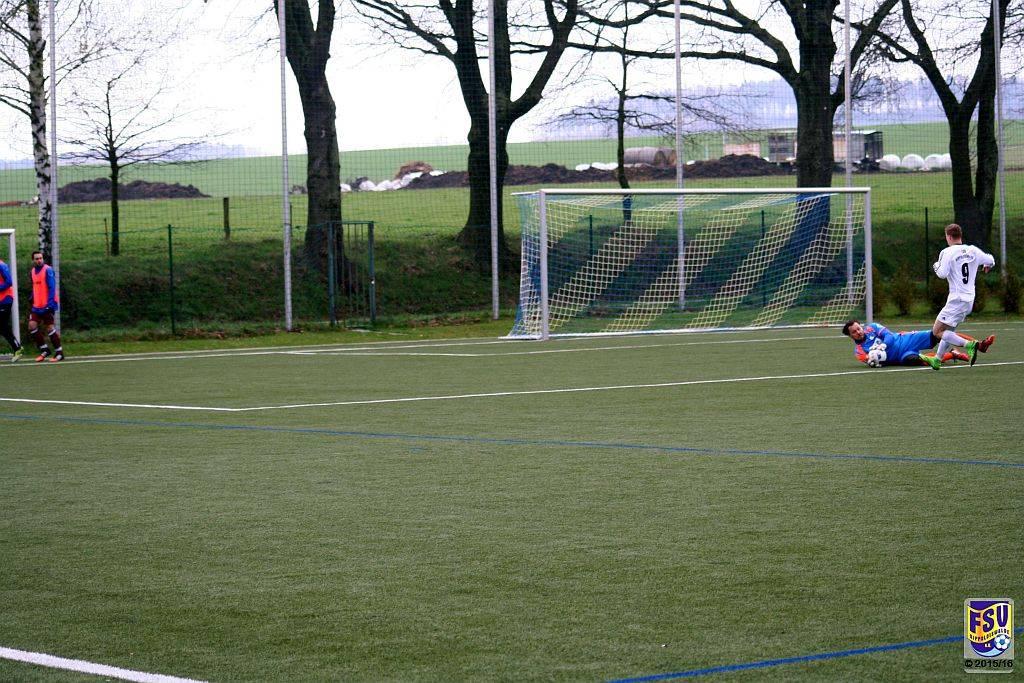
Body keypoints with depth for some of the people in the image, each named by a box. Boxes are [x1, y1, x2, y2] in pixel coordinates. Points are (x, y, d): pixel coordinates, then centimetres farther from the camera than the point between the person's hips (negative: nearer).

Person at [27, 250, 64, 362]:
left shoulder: (47, 270, -10)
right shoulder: (33, 271, 12)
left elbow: (52, 288, -15)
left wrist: (50, 303, -21)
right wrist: (32, 299, 14)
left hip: (47, 305, -7)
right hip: (37, 306, 7)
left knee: (49, 327, -6)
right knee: (32, 326, -2)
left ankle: (59, 353, 4)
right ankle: (45, 350, 10)